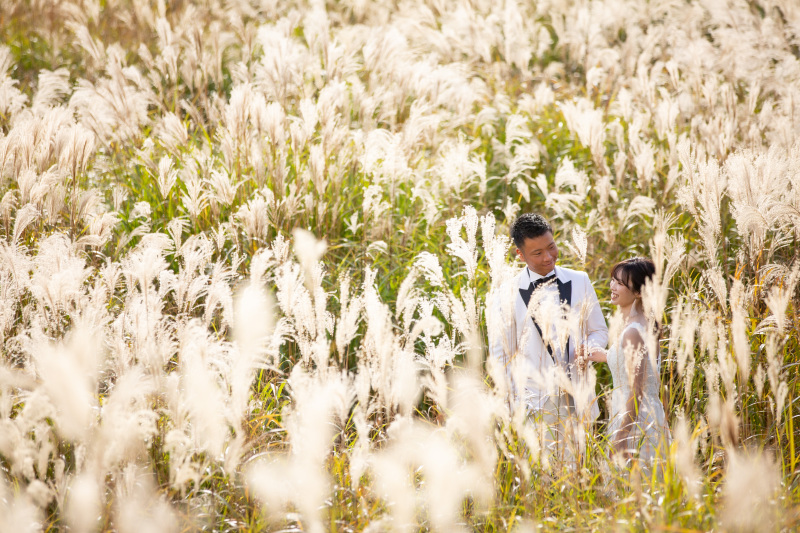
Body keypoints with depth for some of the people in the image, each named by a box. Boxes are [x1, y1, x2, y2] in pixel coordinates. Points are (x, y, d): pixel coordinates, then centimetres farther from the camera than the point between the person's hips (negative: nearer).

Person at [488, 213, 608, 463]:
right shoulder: (507, 295, 0)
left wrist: (590, 347, -6)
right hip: (535, 404, -3)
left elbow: (599, 330, 17)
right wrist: (515, 402, -4)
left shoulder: (579, 282, 8)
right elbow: (500, 356, 4)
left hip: (577, 401, 3)